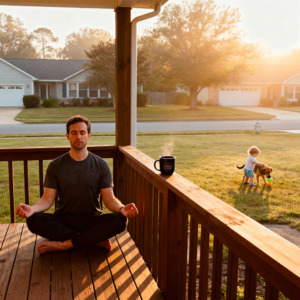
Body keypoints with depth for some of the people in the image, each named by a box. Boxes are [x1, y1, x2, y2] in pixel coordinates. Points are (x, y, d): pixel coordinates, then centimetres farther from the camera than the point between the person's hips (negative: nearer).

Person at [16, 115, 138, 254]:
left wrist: (122, 208, -26)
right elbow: (47, 199, -2)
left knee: (120, 220, -29)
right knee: (33, 220, -29)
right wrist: (32, 209, -25)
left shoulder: (101, 165, 1)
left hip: (92, 219, 0)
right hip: (63, 220, 1)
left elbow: (109, 199, -3)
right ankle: (96, 241, -24)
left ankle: (63, 244, -24)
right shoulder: (55, 166, 3)